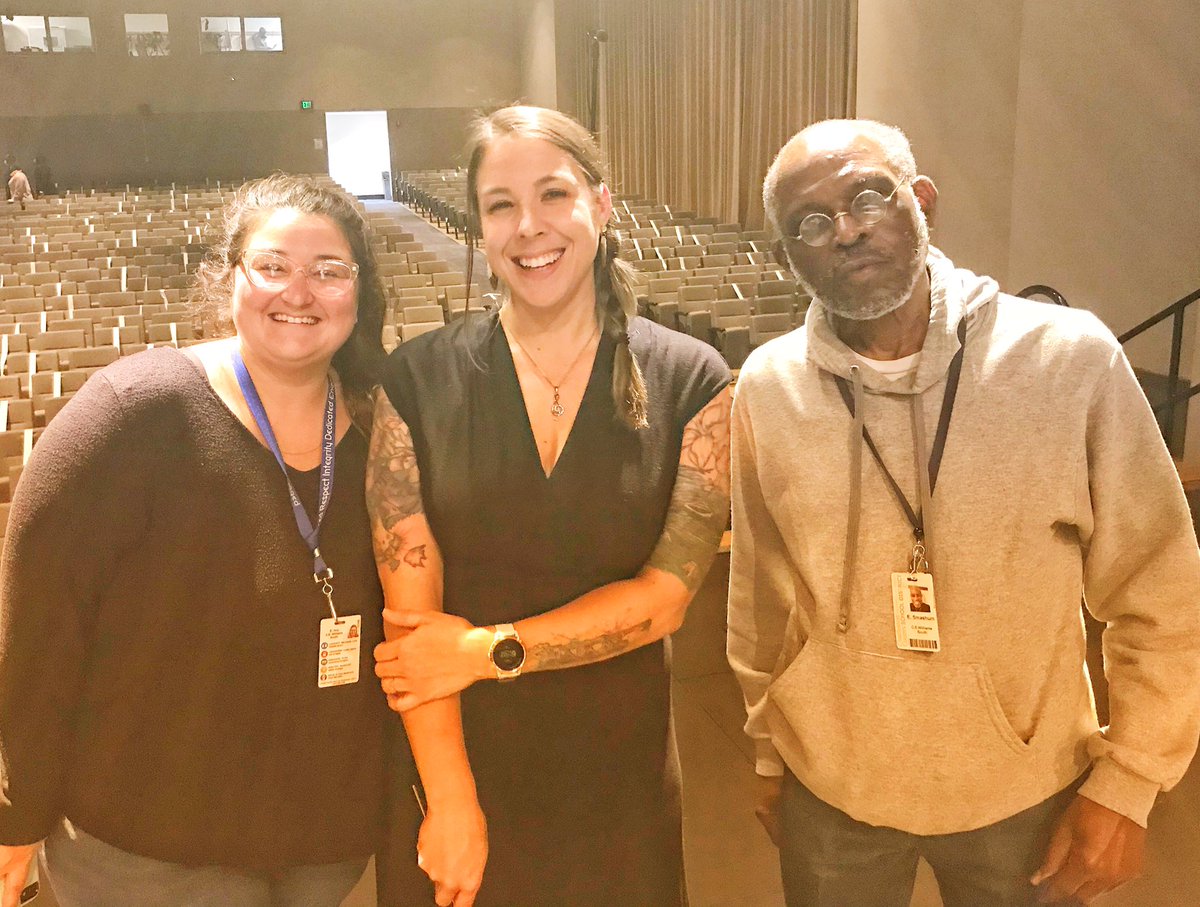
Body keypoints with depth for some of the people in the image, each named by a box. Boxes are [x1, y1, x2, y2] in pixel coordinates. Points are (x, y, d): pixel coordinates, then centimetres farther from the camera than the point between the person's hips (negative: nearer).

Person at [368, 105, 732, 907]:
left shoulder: (689, 381, -6)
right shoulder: (419, 382, -7)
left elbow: (664, 597, -9)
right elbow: (410, 608, -9)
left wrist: (487, 650, -13)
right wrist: (451, 803, -12)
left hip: (616, 772, 1)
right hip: (456, 761, 0)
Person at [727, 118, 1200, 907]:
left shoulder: (1073, 357, -16)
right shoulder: (767, 388, -10)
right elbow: (763, 596, 1)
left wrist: (1127, 782, -7)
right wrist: (771, 755, 9)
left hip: (1027, 791, -1)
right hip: (830, 791, 1)